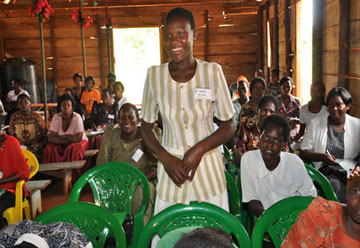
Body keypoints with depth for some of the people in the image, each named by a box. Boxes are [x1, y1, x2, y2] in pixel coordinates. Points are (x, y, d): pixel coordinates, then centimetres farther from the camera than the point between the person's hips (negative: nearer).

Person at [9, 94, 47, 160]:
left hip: (34, 145, -2)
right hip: (19, 146, 3)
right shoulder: (14, 117, 7)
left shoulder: (37, 117, -2)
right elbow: (12, 135, 14)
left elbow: (43, 136, -1)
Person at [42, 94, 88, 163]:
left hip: (78, 143, -3)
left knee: (72, 148, -34)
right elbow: (52, 138, -11)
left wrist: (60, 137, -15)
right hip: (61, 145, 3)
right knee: (49, 148, -23)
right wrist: (69, 139, -21)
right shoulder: (56, 117, -6)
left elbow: (78, 138, -21)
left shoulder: (77, 117, -15)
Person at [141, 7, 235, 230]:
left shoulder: (212, 72, -7)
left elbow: (230, 125, -1)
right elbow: (146, 126, 5)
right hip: (170, 164, 1)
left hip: (208, 165, 0)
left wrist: (199, 149, -14)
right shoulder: (155, 74, -3)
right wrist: (165, 158, -10)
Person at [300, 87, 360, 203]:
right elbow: (303, 153, 5)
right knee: (334, 185, -33)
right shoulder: (316, 123, 8)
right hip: (323, 170, -1)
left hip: (349, 173, 1)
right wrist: (322, 157, -13)